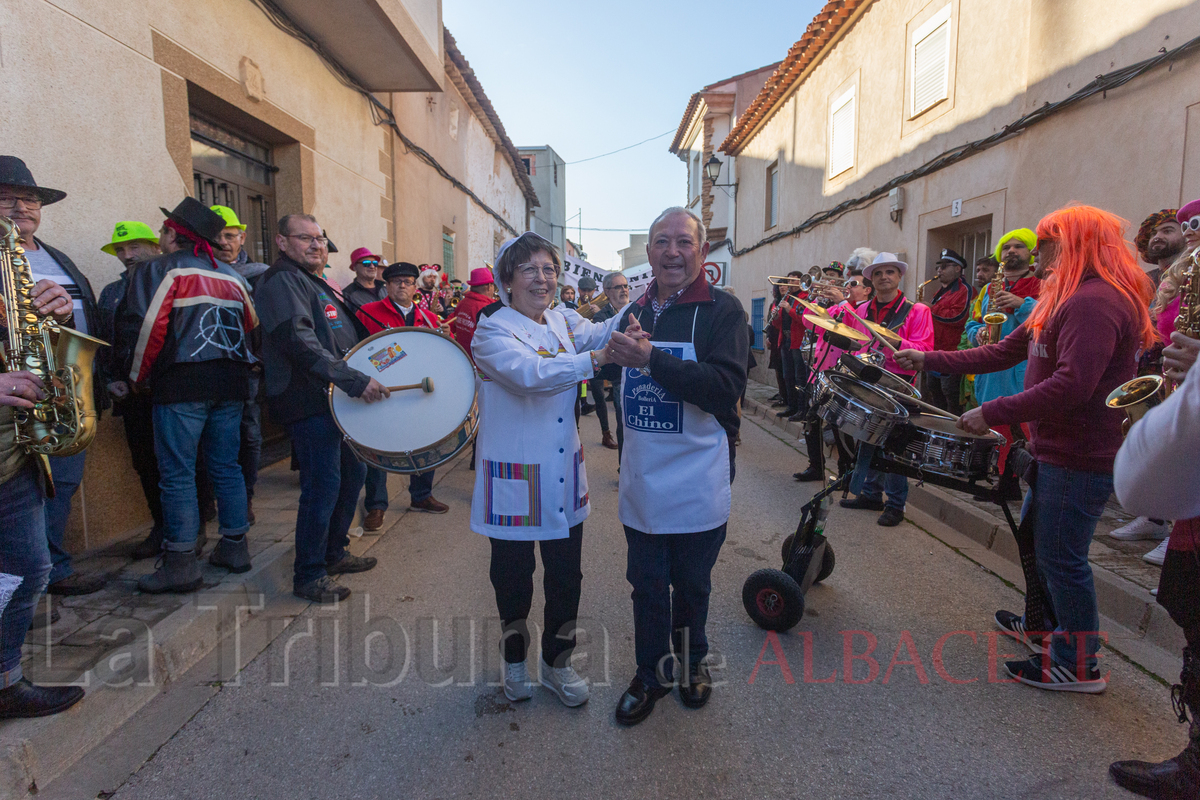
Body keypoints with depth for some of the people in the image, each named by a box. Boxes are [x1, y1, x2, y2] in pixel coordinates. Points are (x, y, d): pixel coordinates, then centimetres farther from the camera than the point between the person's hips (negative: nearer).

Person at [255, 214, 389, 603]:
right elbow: (300, 342, -24)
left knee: (353, 471, 16)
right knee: (323, 485, -8)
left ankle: (334, 553, 31)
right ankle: (308, 577, 5)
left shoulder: (316, 282, 22)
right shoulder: (283, 281, -10)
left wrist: (360, 378, 23)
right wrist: (355, 380, -29)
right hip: (309, 401, -10)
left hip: (337, 398, 10)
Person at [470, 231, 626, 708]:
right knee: (513, 575, 14)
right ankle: (515, 660, 40)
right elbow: (532, 374, -31)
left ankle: (556, 663, 35)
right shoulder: (492, 332, -12)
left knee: (566, 575, 13)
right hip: (513, 480, -4)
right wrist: (596, 358, -43)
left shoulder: (563, 321, 6)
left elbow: (604, 333, -14)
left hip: (563, 475, 5)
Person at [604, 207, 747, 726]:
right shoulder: (635, 313, 9)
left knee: (691, 584, 14)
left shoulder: (722, 310, -9)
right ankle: (651, 673, 33)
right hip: (642, 482, 4)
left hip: (698, 484, -4)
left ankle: (692, 660, 39)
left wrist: (651, 358, -30)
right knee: (647, 583, 13)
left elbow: (726, 388, -25)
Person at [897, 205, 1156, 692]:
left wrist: (993, 413, -26)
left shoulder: (1094, 302, -20)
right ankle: (1042, 626, 41)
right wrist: (928, 360, 11)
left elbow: (1072, 384, -30)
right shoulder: (1067, 300, 16)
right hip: (1057, 449, 11)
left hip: (1080, 456, -11)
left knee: (1061, 556, 0)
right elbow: (1002, 353, 15)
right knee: (1035, 538, 22)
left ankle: (1078, 665, 16)